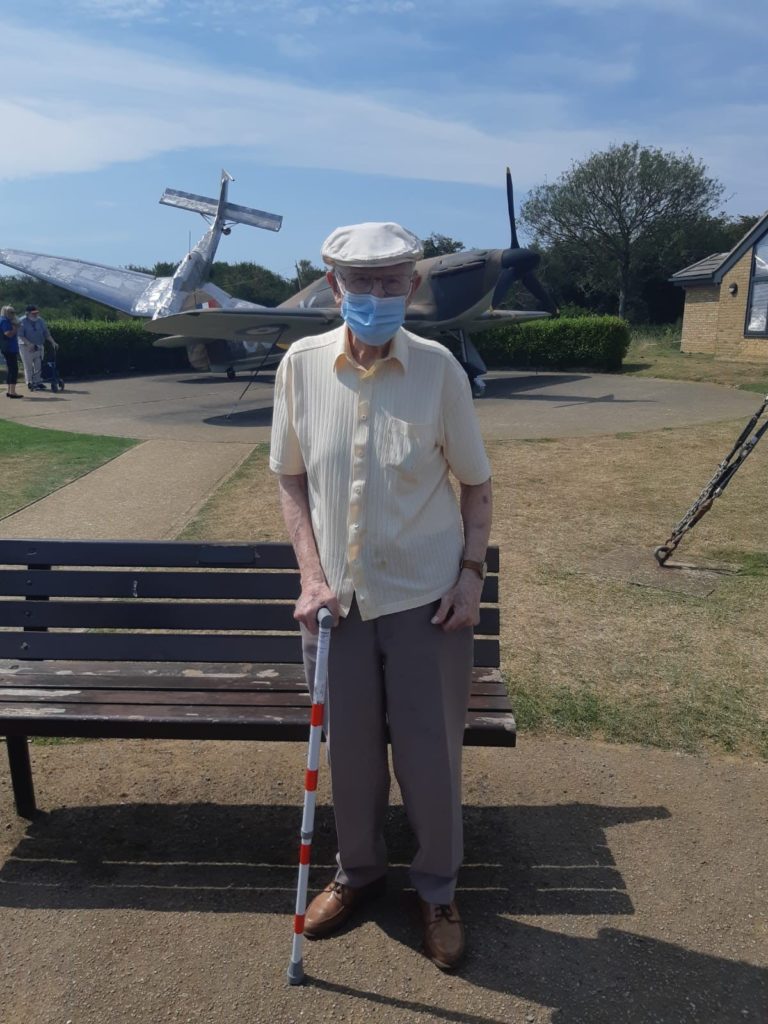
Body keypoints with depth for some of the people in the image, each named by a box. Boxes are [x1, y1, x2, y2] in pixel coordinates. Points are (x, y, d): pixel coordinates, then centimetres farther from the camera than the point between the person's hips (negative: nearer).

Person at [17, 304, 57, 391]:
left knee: (38, 366, 7)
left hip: (39, 346, 5)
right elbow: (20, 335, -15)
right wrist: (29, 344, -27)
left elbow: (46, 333, 8)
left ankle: (38, 382, 16)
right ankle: (30, 383, 6)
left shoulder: (40, 321, 6)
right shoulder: (22, 321, -10)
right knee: (28, 366, 0)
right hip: (26, 347, -5)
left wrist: (53, 342, -4)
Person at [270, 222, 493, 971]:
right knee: (349, 747, 16)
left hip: (427, 597, -1)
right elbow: (290, 478, 3)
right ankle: (358, 871, 43)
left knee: (429, 751, 10)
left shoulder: (437, 368, -9)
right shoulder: (301, 365, -5)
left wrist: (471, 572, -7)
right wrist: (312, 575, -5)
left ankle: (437, 889, 36)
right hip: (339, 597, 2)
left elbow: (476, 482, 1)